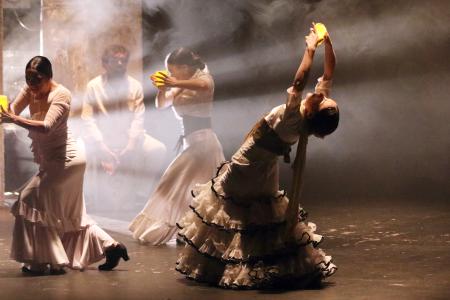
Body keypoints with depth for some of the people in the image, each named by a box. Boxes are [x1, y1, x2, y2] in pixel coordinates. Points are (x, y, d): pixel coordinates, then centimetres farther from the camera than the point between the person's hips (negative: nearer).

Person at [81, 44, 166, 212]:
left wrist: (131, 145, -21)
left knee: (157, 149, -20)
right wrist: (102, 147, -23)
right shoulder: (93, 86, -7)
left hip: (128, 135, 3)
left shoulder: (135, 86, -1)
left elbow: (138, 118, -6)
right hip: (101, 136, -2)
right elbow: (88, 120, -11)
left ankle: (139, 196, -5)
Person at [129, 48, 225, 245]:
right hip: (191, 140, 9)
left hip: (201, 140, -9)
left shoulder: (203, 77, -6)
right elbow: (161, 104, 15)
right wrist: (162, 89, -3)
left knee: (179, 182, -7)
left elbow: (205, 86, -31)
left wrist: (176, 84, -33)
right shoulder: (180, 87, 15)